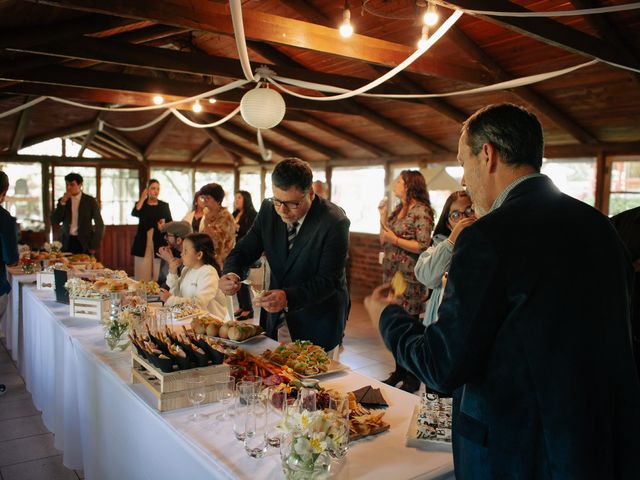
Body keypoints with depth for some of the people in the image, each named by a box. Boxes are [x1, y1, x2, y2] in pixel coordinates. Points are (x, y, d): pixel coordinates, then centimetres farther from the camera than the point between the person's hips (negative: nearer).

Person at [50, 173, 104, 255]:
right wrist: (63, 202, -9)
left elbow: (99, 225, -1)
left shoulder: (90, 201, 0)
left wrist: (94, 246, -6)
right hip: (66, 243, 2)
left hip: (84, 243, -2)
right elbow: (54, 222, -1)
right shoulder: (63, 201, 9)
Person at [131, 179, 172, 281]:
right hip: (143, 243, 0)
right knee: (142, 276, -2)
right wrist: (142, 199, -9)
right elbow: (134, 213, -12)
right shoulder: (141, 204, 10)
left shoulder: (164, 206, 12)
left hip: (159, 243, 0)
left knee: (159, 275, -5)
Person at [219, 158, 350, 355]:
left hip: (315, 323, -5)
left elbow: (328, 281, -23)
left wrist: (288, 297, -37)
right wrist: (230, 272, -22)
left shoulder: (334, 222, -22)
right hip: (276, 318, 5)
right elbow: (245, 249, 0)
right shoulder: (268, 210, -6)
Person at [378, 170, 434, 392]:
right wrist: (383, 217, 7)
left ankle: (412, 380, 13)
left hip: (409, 278, -8)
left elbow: (423, 246, -17)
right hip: (391, 274, 8)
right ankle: (399, 372, 27)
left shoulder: (421, 211, -10)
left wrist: (396, 240, -15)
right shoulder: (397, 210, 14)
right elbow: (384, 241, 16)